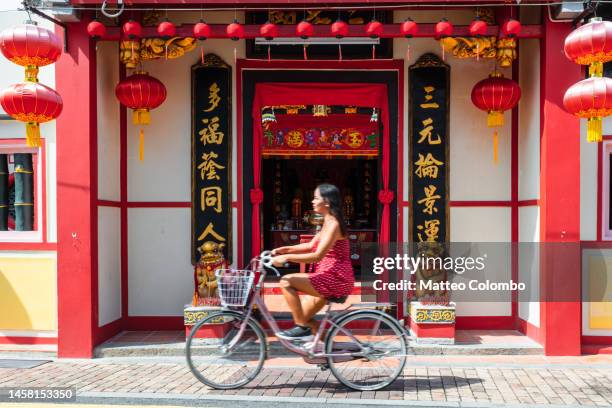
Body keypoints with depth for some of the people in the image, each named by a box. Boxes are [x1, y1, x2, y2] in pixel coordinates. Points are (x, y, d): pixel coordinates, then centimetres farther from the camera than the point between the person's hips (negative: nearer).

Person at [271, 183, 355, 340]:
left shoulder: (333, 224, -17)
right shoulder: (328, 223, 15)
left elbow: (317, 256, -25)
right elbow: (311, 246, 15)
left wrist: (286, 257, -24)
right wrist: (285, 249, 5)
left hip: (335, 280, -10)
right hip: (331, 279, 10)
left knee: (287, 281, -15)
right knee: (304, 316, 15)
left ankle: (302, 328, -8)